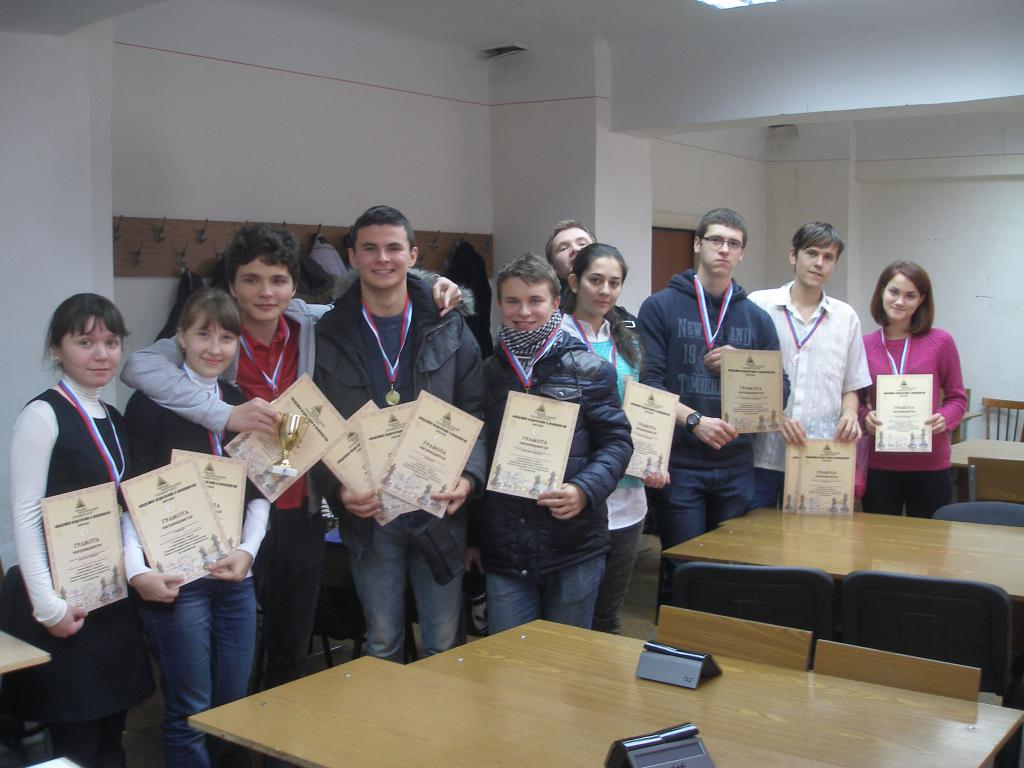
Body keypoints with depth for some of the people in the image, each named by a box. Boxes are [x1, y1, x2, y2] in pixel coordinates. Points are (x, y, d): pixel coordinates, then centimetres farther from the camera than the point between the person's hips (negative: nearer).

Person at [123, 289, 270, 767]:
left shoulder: (241, 404, 11)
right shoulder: (150, 404, -5)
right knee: (189, 710, 3)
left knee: (234, 704, 12)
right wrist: (138, 571, -18)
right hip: (176, 579, -5)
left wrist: (248, 550, -2)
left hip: (234, 577, 5)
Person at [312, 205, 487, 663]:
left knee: (444, 644, 10)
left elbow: (475, 414, 1)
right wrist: (338, 489, -15)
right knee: (381, 643, 13)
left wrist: (470, 477, -16)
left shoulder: (448, 328, 2)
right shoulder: (330, 335, 1)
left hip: (439, 509, 0)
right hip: (367, 511, 0)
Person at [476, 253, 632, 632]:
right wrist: (468, 537, 13)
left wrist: (584, 490, -19)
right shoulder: (486, 372, 7)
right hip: (503, 548, 2)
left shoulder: (588, 368, -1)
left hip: (574, 544, -2)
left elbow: (616, 441, 0)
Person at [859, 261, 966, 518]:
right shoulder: (864, 345, 0)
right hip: (879, 465, 1)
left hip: (930, 466, -1)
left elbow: (957, 397, 5)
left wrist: (945, 419, -14)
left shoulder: (940, 342, -3)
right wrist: (865, 416, -11)